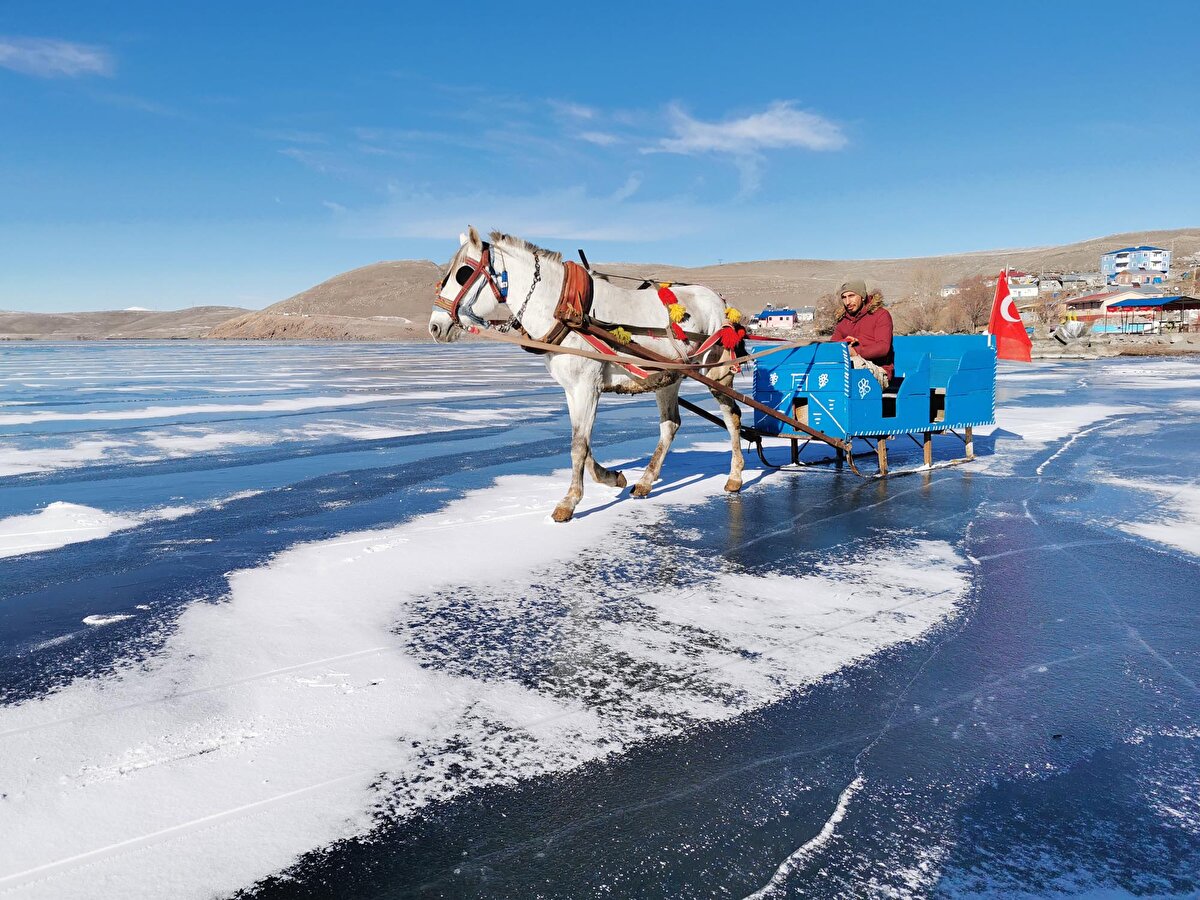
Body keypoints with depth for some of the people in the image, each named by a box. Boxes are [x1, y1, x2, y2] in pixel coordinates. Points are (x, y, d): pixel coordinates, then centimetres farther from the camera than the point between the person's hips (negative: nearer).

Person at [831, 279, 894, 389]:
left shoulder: (881, 314, 5)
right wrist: (844, 343, -11)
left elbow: (883, 347, -9)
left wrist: (856, 352, -23)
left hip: (878, 370, -5)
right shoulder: (842, 320, 23)